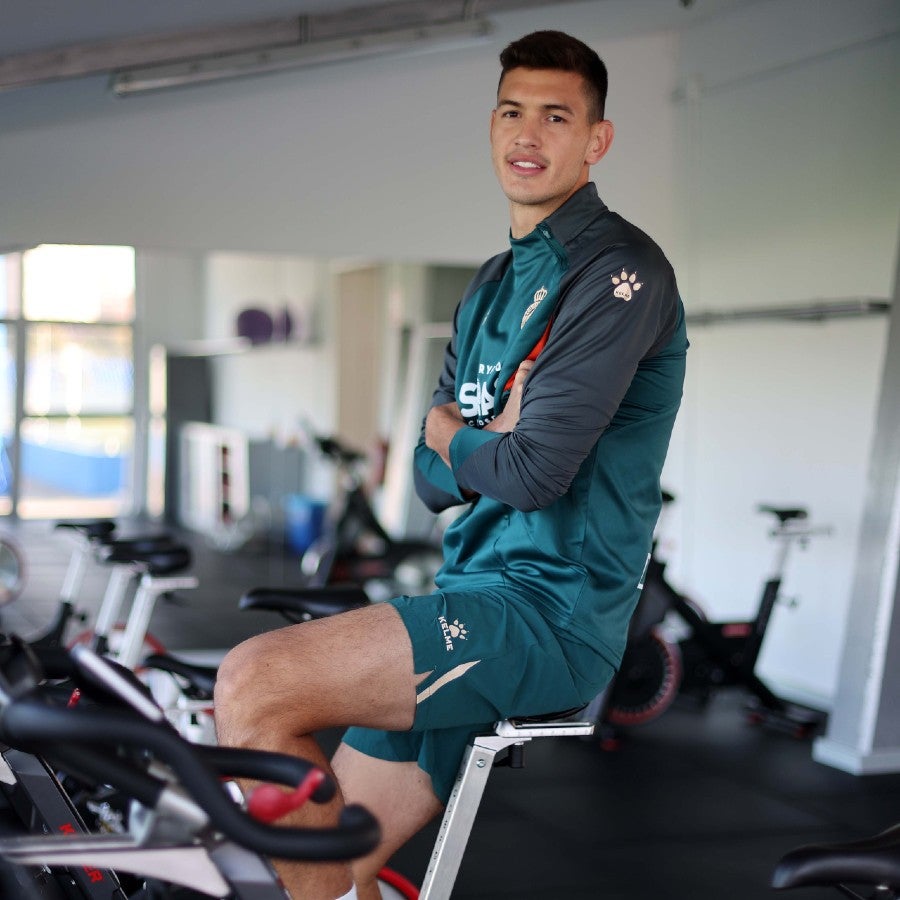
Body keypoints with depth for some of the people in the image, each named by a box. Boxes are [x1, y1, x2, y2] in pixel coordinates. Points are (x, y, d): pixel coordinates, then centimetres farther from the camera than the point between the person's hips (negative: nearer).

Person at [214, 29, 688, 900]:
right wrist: (487, 443, -7)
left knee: (252, 683, -21)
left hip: (551, 609, -9)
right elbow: (432, 480, 15)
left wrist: (451, 438, 2)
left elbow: (535, 469, -19)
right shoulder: (490, 287, 18)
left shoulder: (619, 269, -10)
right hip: (479, 598, 9)